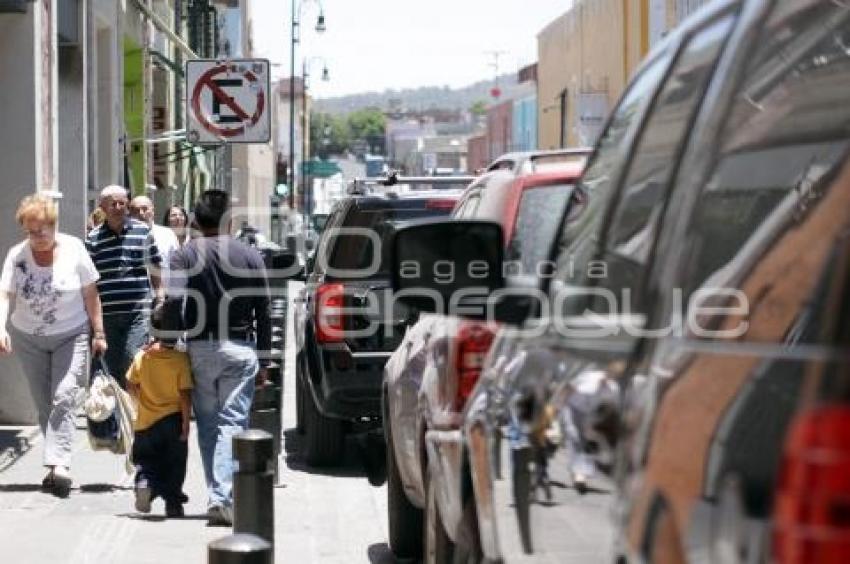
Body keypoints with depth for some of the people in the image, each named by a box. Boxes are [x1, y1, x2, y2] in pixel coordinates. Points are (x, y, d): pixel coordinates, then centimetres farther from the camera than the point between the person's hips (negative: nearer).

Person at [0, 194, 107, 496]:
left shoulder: (73, 250, -9)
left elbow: (91, 294, -3)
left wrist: (98, 333, -3)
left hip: (71, 335, -3)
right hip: (29, 338, 3)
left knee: (64, 397, -17)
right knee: (43, 404, 7)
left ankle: (59, 463, -26)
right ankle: (57, 463, 15)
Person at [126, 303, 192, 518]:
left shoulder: (141, 356, -7)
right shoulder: (181, 360, -15)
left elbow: (131, 385, 4)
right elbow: (185, 394, -15)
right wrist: (186, 423, -9)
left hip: (146, 421, 2)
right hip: (173, 420, -1)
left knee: (145, 459, 15)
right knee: (174, 464, 12)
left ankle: (144, 482, -13)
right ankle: (173, 502, 11)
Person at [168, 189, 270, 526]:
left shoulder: (184, 255, 0)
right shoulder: (250, 257, 3)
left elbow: (173, 301, -15)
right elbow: (263, 314, 5)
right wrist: (263, 362, 10)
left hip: (199, 349, 0)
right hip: (239, 349, 0)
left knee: (207, 425, 12)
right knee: (233, 423, -2)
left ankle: (217, 495, 11)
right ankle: (224, 498, -15)